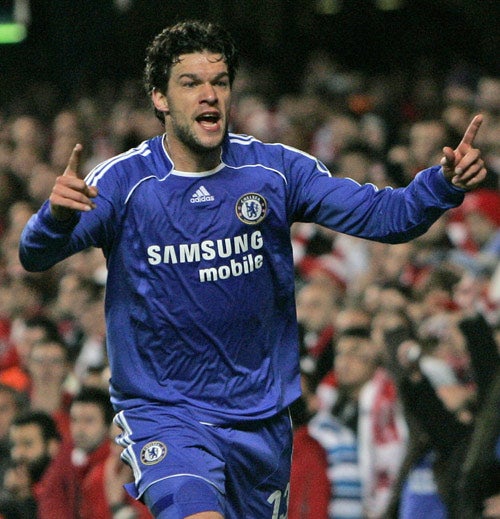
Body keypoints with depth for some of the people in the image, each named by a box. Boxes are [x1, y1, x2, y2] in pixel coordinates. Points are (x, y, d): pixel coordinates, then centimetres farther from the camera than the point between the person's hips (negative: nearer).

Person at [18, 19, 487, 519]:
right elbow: (36, 255, -22)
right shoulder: (123, 182, -12)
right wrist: (57, 215, -45)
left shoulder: (274, 169, -3)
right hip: (161, 414, -4)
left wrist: (444, 183, -24)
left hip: (261, 417, 4)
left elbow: (381, 215, -5)